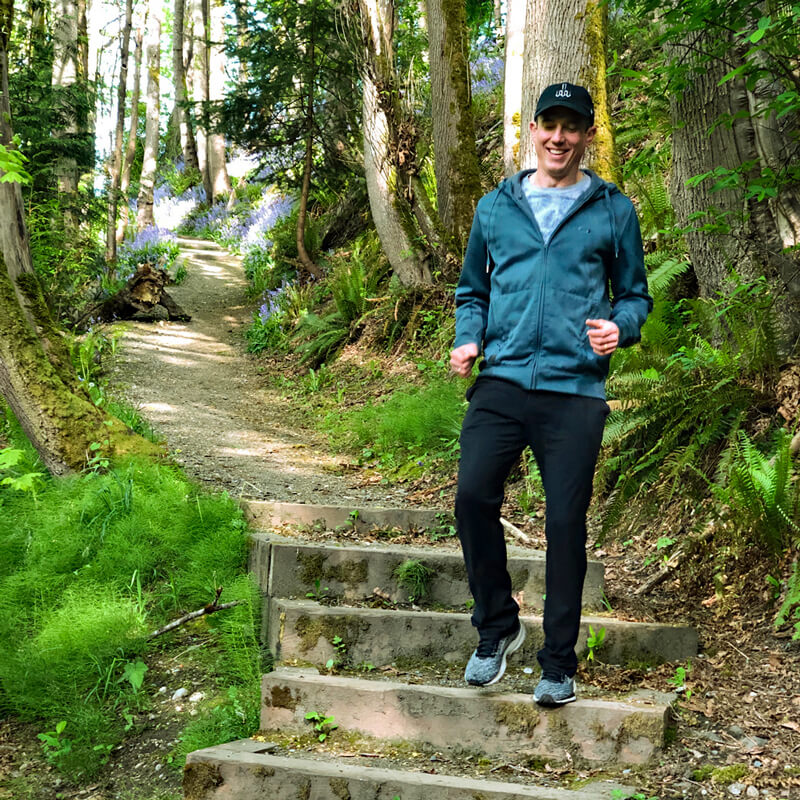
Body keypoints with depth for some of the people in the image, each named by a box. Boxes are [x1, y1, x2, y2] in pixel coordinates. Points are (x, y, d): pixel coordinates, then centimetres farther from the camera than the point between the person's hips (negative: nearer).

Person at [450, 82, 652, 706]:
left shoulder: (613, 211, 8)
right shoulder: (495, 207, 13)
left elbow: (636, 294, 14)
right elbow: (472, 291, 21)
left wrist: (620, 327, -8)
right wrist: (468, 341, 2)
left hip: (576, 389, -1)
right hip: (502, 382, 2)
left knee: (566, 521, -1)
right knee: (473, 497, -12)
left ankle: (559, 663, 14)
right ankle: (497, 627, 12)